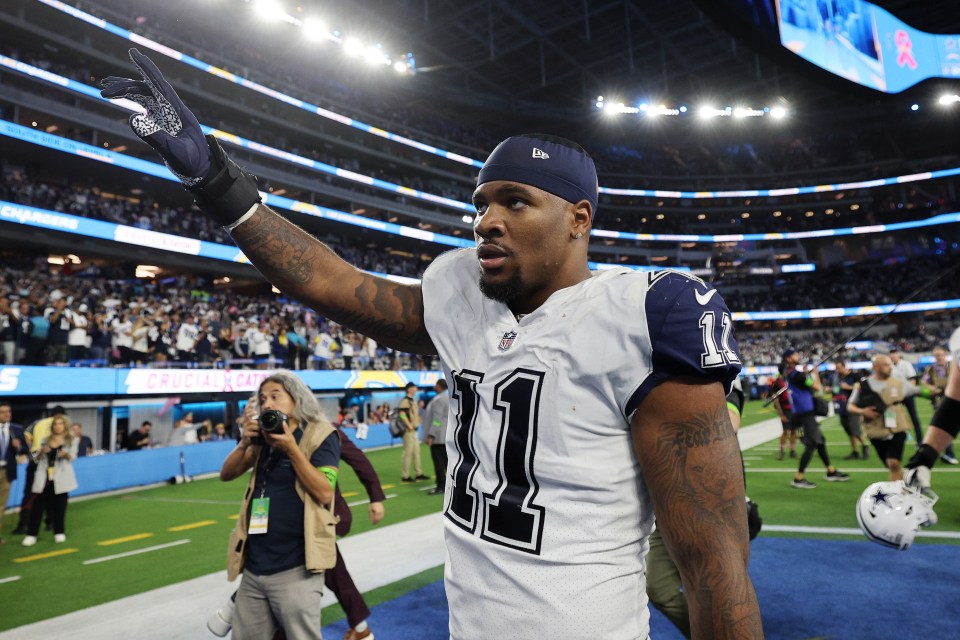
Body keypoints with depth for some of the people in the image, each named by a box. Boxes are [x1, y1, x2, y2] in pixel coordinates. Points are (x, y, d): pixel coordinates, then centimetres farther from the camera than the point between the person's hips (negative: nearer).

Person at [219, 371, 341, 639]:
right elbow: (226, 475, 11)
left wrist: (291, 449, -20)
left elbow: (324, 493, -16)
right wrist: (245, 442, -6)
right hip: (254, 568, 6)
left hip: (294, 569, -6)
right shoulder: (264, 437, 11)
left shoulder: (320, 434, -8)